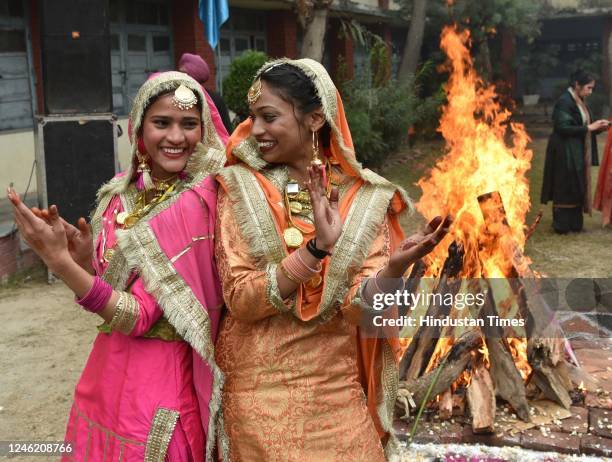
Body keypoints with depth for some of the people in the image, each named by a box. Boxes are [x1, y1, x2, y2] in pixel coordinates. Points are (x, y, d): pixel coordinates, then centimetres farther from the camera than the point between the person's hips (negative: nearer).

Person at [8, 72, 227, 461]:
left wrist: (59, 260, -28)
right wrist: (84, 259, -13)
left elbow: (140, 316, -21)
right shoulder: (121, 191, 0)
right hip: (108, 368, 6)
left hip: (158, 377, -6)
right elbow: (109, 290, 7)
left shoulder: (197, 202, -19)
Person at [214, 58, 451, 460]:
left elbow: (357, 307, -11)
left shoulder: (364, 197, -4)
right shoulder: (240, 188, -6)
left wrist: (394, 269, -30)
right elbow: (240, 300, -14)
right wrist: (316, 248, -26)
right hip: (260, 393, -1)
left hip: (339, 394, 1)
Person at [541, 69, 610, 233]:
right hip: (565, 153, -9)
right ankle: (561, 224, 5)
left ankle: (574, 224, 16)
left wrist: (597, 127, 0)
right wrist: (588, 128, -19)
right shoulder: (564, 102, -15)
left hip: (578, 154, 9)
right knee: (565, 188, -3)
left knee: (577, 188, 10)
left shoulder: (580, 102, 13)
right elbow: (563, 128, -21)